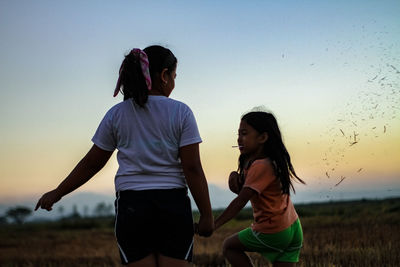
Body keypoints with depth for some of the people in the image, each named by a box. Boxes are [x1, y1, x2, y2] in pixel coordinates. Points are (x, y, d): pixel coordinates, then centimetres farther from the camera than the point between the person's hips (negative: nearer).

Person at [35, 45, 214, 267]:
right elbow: (192, 169, -6)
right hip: (173, 206, -1)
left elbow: (92, 163, 7)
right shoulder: (181, 112, -2)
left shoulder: (117, 114, 4)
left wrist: (57, 193, 19)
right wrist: (206, 215, -1)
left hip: (132, 207, 1)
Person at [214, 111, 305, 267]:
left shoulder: (261, 166, -19)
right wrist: (236, 177, -8)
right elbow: (245, 192, 14)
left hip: (272, 232, -8)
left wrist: (214, 225, -29)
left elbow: (241, 201, -25)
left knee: (229, 246, 12)